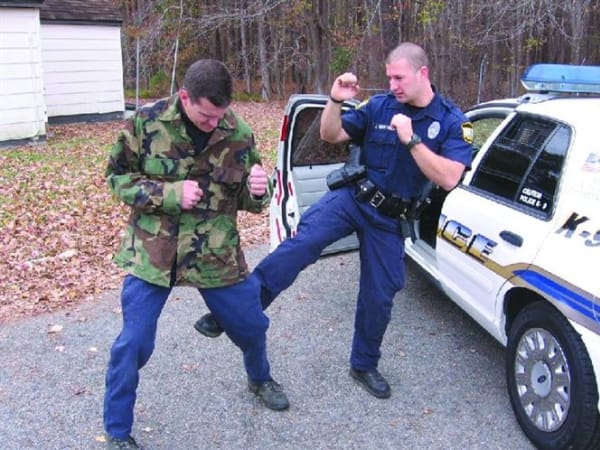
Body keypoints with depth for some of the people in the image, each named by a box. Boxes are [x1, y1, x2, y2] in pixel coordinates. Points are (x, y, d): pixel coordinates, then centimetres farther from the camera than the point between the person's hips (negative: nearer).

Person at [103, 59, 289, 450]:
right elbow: (118, 177, -3)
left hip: (217, 254, 3)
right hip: (151, 252, -2)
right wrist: (169, 194, -20)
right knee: (133, 344, -2)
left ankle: (260, 379, 51)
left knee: (251, 325, 16)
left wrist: (258, 191, -21)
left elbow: (247, 201, 4)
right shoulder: (147, 122, -12)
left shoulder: (239, 133, -6)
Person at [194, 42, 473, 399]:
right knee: (301, 244, -24)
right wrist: (336, 101, -16)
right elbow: (331, 135, 3)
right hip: (352, 198, 0)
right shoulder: (379, 106, -2)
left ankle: (365, 366, 33)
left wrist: (411, 140, -25)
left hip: (390, 219, 0)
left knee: (380, 295, 9)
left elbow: (449, 179, -19)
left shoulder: (453, 122, -7)